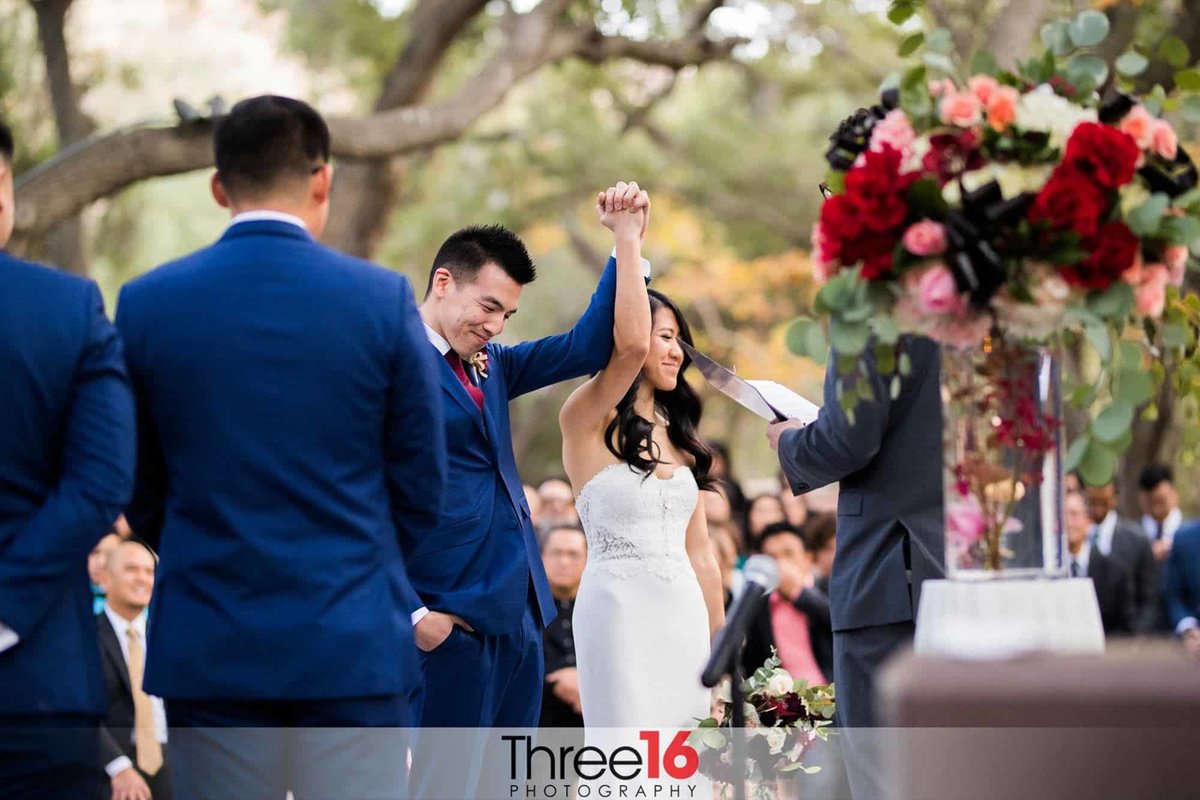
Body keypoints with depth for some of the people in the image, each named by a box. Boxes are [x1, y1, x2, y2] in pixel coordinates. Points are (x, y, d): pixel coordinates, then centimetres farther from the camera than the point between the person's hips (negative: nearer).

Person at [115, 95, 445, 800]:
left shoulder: (146, 304, -1)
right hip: (354, 647, -1)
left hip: (208, 651, 2)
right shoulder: (384, 299, -5)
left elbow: (136, 494, 6)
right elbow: (422, 491, 1)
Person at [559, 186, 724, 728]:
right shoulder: (588, 423, -4)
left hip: (684, 614, 7)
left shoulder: (677, 439, 17)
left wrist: (719, 645, 15)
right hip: (621, 607, -7)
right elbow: (631, 344, -23)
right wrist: (628, 239, -17)